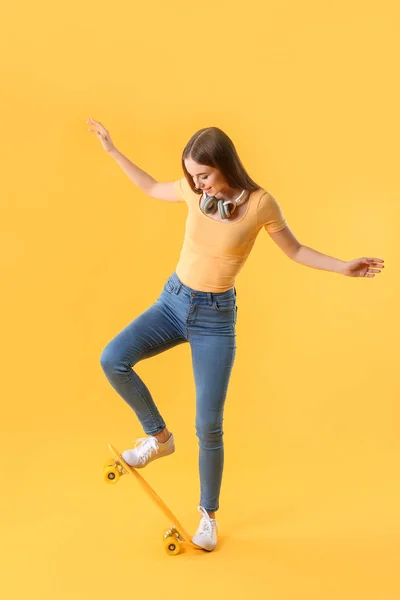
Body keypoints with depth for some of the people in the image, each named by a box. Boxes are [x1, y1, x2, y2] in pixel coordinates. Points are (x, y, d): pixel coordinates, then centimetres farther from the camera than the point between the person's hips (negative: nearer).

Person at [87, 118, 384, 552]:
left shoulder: (260, 204, -14)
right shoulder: (194, 190, -3)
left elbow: (295, 251, 0)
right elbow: (151, 188, 17)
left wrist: (343, 267, -12)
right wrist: (112, 150, 16)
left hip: (216, 315, -4)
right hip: (173, 301, 4)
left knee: (208, 426, -4)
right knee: (113, 359, -20)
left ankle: (208, 513, 20)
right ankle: (158, 435, 6)